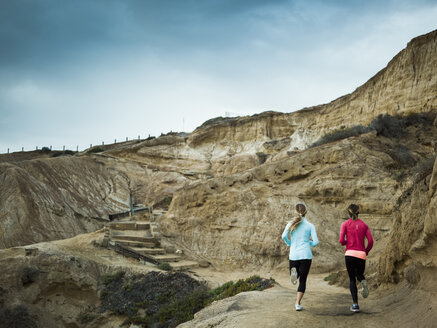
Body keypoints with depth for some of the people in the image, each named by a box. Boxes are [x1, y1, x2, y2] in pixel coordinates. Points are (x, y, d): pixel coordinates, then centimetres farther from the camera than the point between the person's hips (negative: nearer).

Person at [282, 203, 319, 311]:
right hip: (306, 255, -1)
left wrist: (289, 243, 9)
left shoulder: (291, 224, 5)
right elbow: (316, 241, -3)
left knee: (295, 277, 20)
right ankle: (298, 304, -4)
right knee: (302, 280, 6)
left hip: (293, 255, 1)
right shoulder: (310, 225, 2)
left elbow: (284, 236, -10)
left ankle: (294, 273, -17)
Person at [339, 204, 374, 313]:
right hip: (361, 255, 2)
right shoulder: (364, 225, 8)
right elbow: (370, 241, 0)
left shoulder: (345, 224, 1)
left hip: (350, 254, -2)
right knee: (359, 274, 23)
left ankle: (355, 305, -2)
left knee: (352, 279, 7)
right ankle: (363, 281, -14)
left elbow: (342, 240, -8)